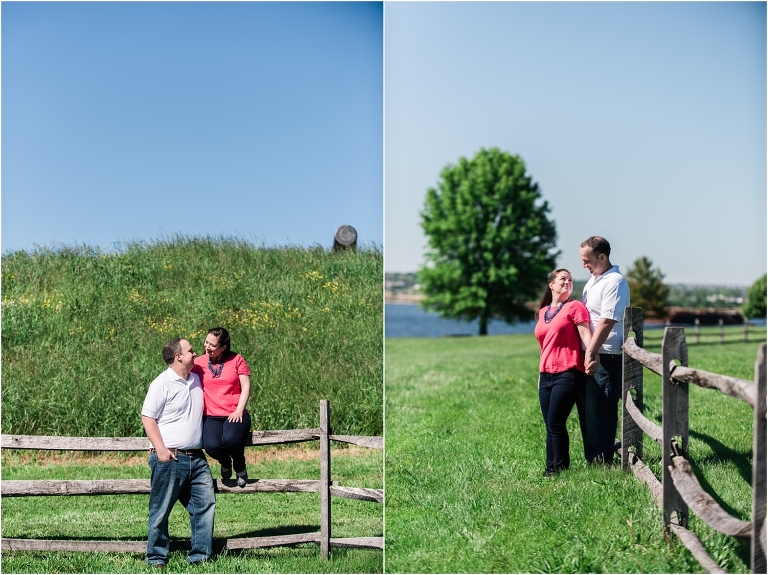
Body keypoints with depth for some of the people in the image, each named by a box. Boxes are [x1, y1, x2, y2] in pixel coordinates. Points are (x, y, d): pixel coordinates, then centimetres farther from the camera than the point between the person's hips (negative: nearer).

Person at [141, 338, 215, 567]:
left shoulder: (196, 380, 13)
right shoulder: (162, 384, -8)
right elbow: (147, 417, -9)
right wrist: (161, 449, -16)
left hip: (196, 458, 7)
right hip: (170, 459, -7)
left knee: (205, 504, 1)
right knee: (161, 510, 1)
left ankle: (200, 556, 9)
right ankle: (156, 558, 12)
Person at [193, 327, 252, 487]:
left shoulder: (236, 360, 5)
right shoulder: (199, 363, 7)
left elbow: (246, 387, 3)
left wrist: (239, 410, -10)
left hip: (235, 415, -1)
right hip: (212, 416, 1)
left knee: (231, 439, -35)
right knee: (212, 446, -30)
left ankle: (240, 467, 2)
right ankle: (225, 463, 11)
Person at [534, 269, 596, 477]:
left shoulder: (574, 307, -1)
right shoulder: (542, 312, 17)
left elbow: (585, 333, -14)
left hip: (567, 374, -6)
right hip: (546, 374, 6)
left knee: (555, 423, -8)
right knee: (549, 426, 6)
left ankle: (560, 467, 2)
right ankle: (550, 467, 10)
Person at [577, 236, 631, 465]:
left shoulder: (615, 282, -13)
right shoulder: (593, 280, 17)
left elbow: (607, 321, -21)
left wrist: (591, 352, -23)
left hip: (605, 358, -9)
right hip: (589, 355, 9)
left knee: (600, 411, -3)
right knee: (585, 405, 13)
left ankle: (601, 459, 5)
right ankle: (592, 455, 23)